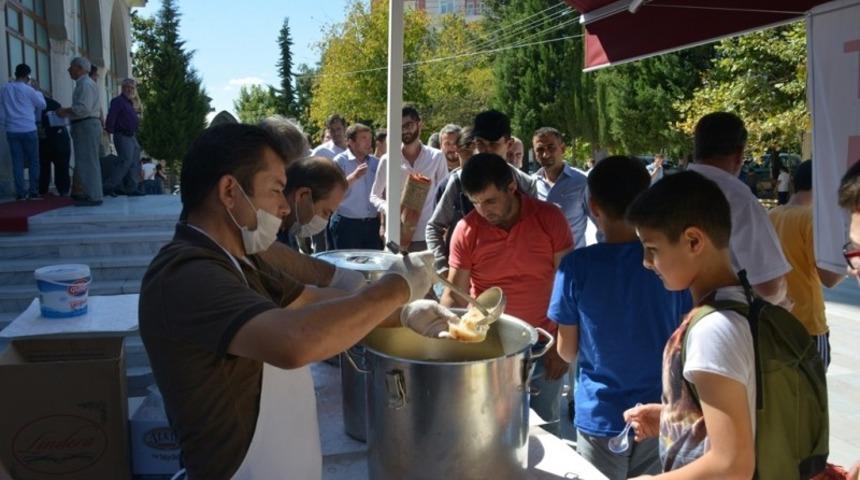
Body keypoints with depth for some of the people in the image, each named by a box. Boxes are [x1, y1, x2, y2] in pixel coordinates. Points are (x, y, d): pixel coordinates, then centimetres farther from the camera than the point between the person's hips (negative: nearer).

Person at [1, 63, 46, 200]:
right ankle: (33, 191, 1)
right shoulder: (28, 90, -7)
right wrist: (37, 92, 20)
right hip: (28, 129, -4)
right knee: (33, 161, 4)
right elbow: (42, 105, 6)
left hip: (12, 130, 4)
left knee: (17, 162, 6)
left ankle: (20, 193, 5)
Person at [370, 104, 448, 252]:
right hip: (396, 236, 0)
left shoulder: (437, 157, 3)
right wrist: (388, 208, -11)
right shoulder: (387, 160, 3)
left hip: (426, 235, 0)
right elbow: (374, 196, 10)